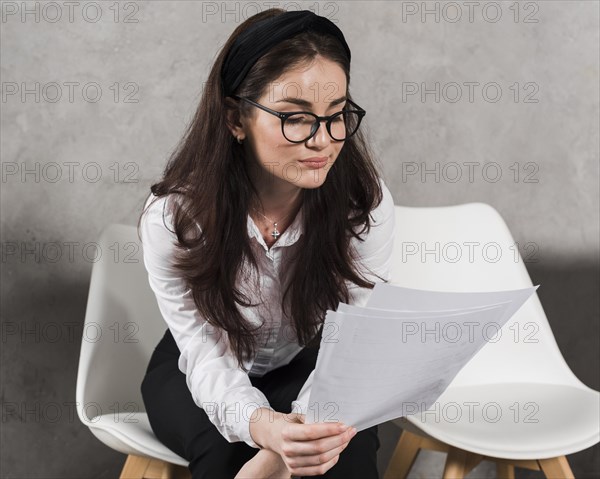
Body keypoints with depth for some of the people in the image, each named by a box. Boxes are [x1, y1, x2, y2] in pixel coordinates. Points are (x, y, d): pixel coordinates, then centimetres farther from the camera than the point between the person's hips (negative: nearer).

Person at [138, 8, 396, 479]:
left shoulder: (366, 201, -23)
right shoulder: (173, 217, -25)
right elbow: (207, 355, -25)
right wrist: (261, 426, -49)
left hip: (311, 365, 1)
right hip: (210, 374, -1)